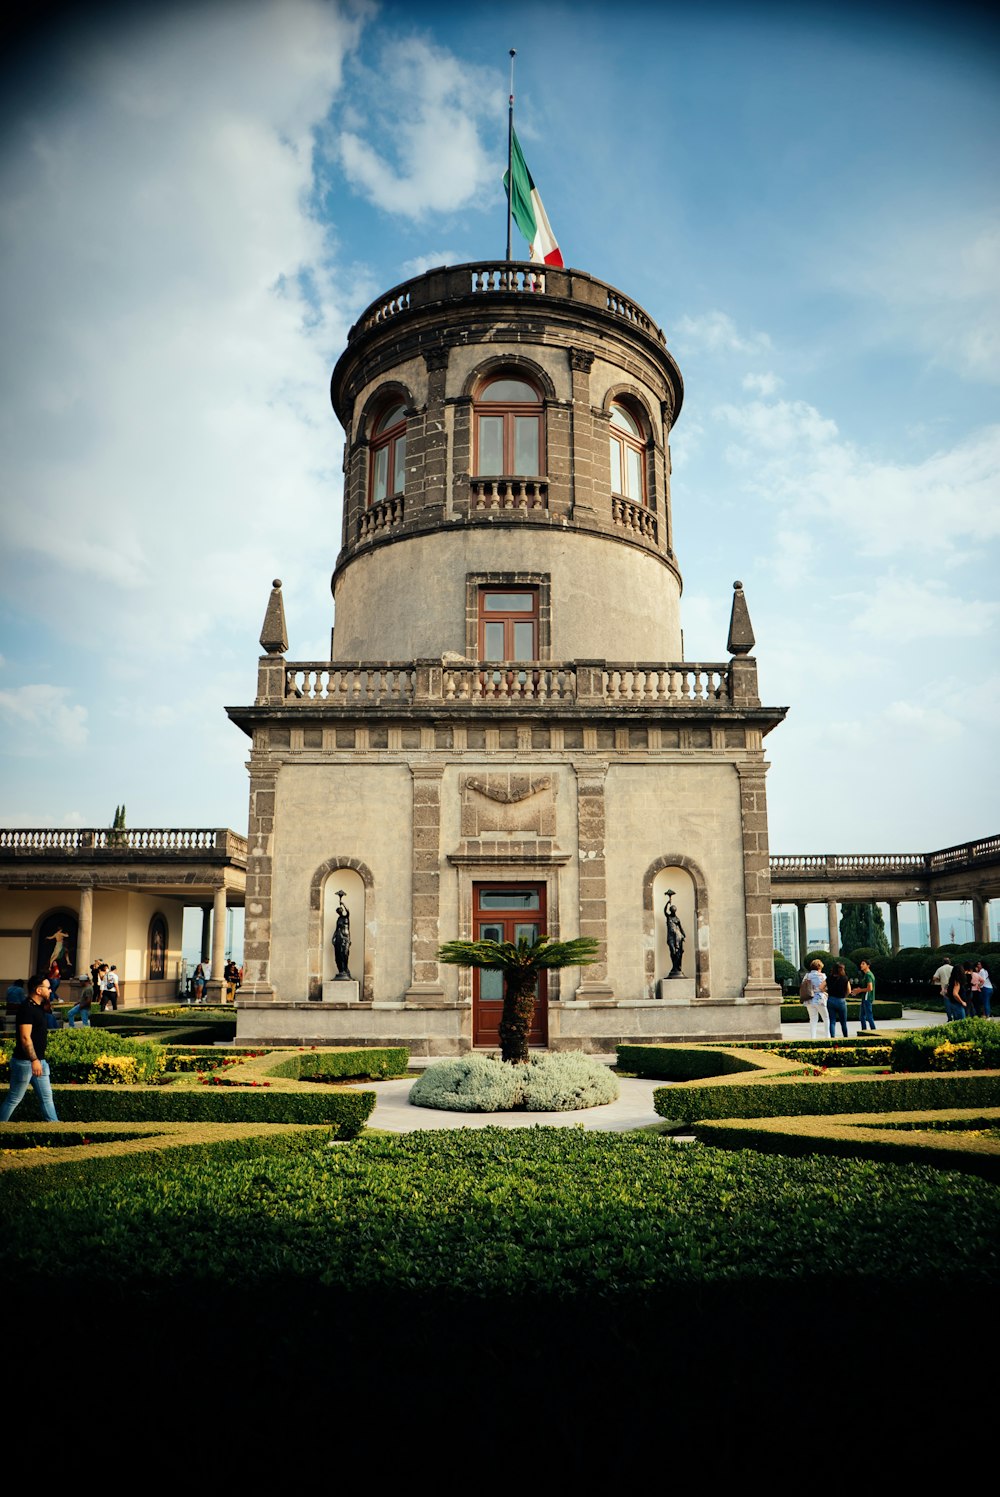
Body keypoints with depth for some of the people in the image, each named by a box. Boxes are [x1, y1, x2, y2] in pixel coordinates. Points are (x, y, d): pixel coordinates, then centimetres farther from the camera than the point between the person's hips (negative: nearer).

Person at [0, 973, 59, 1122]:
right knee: (14, 1098, 3)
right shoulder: (27, 1008, -19)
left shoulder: (38, 1007, 10)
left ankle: (53, 1123, 13)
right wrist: (34, 1060, -25)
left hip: (39, 1060, 9)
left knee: (46, 1096, 10)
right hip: (25, 1062, -9)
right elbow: (25, 1038, -23)